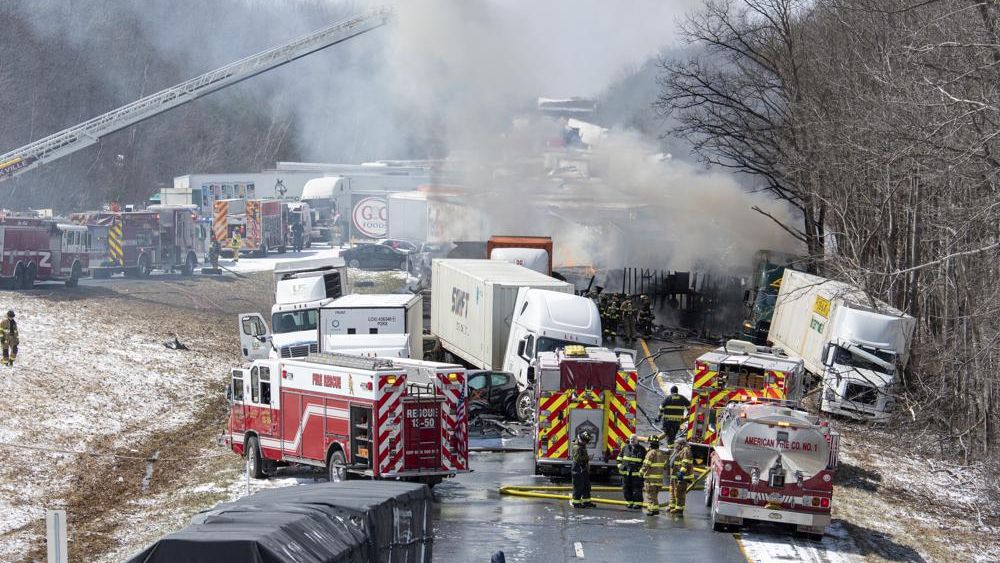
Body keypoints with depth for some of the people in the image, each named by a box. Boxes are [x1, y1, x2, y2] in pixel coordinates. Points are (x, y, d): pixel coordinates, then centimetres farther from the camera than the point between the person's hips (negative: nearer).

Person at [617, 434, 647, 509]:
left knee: (637, 489, -4)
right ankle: (630, 502, 16)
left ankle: (638, 503, 1)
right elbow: (620, 457, 19)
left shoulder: (641, 449, 0)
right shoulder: (625, 448, 10)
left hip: (636, 473, -4)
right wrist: (620, 466, 9)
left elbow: (645, 461, 3)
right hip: (626, 473, 4)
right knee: (626, 488, 5)